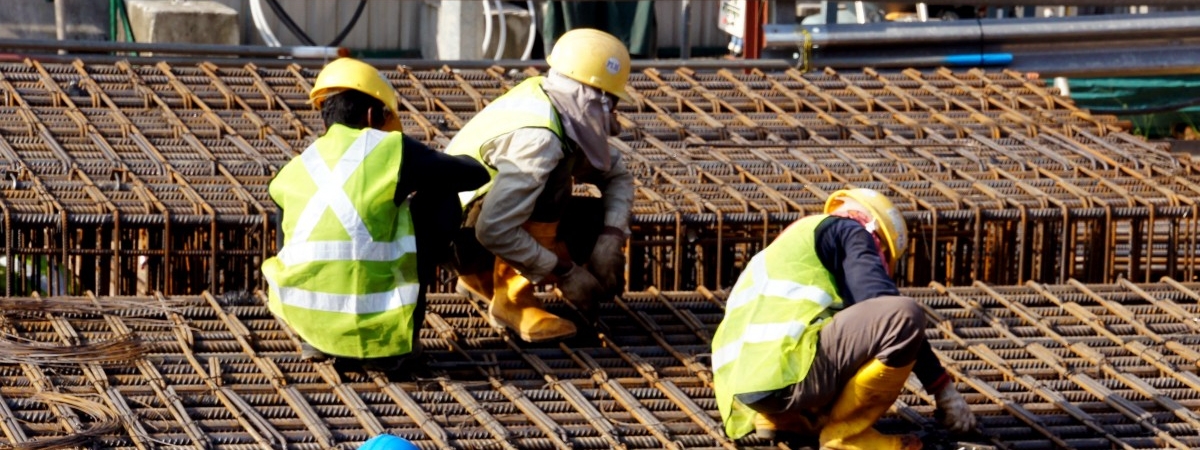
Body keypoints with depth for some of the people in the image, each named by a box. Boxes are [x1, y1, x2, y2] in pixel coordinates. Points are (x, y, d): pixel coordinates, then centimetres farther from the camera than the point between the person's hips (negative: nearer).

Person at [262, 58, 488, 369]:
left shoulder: (294, 170, 11)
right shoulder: (391, 148, 0)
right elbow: (475, 175, 11)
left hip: (302, 317, 5)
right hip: (376, 318, -5)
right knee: (441, 197, 15)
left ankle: (316, 341, 15)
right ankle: (399, 335, 13)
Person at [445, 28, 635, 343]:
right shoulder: (538, 139, -29)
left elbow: (617, 177, 10)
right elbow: (494, 230, -35)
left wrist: (610, 240, -9)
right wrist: (564, 272, -25)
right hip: (461, 232, -9)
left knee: (603, 220, 2)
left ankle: (485, 278, 12)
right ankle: (513, 299, -17)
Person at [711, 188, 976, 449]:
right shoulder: (849, 233, 10)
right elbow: (888, 309, -3)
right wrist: (942, 387, 2)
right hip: (788, 372, -10)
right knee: (905, 315, -17)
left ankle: (784, 419, 12)